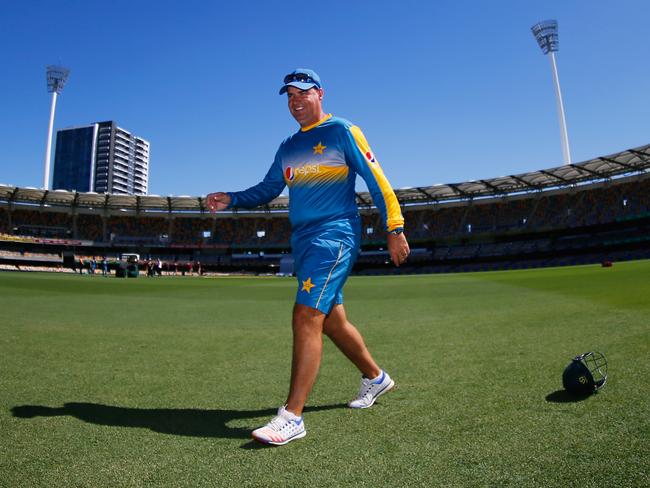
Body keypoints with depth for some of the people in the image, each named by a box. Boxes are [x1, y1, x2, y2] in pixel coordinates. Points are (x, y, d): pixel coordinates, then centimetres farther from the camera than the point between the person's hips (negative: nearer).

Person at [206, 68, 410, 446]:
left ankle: (293, 416, -11)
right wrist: (231, 200, 5)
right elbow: (268, 189, 21)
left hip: (335, 235, -7)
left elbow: (377, 180, -3)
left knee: (307, 317, -17)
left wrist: (395, 229, -9)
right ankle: (375, 377, 34)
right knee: (332, 321, 13)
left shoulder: (342, 131, 0)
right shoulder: (289, 147, 19)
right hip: (303, 241, 7)